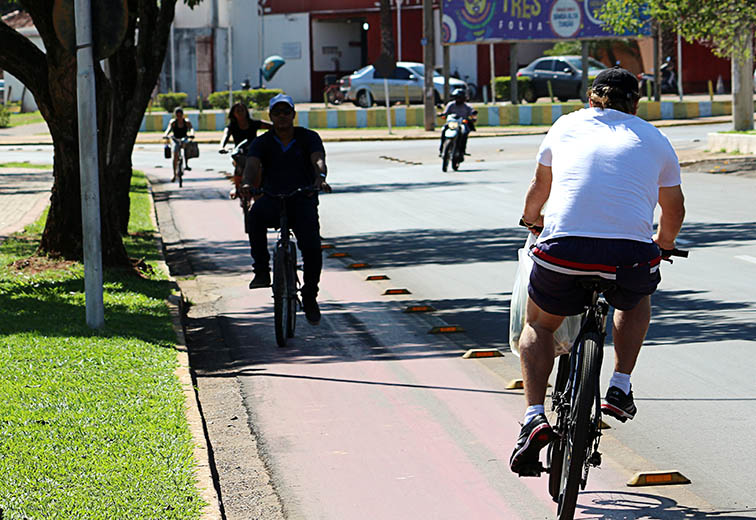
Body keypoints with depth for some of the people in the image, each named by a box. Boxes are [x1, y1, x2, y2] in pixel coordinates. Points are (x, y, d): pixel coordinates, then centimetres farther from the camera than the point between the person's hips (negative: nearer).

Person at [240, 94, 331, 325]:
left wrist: (320, 178, -40)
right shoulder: (262, 143, 6)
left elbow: (319, 160, -15)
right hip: (272, 201, 0)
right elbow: (252, 165, -13)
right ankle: (261, 270, -24)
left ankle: (309, 297, 0)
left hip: (302, 200, 0)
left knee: (312, 247, -22)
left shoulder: (308, 138, 4)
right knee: (255, 214, -36)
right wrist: (247, 184, -37)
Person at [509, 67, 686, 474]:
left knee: (538, 325, 26)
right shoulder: (654, 140, 18)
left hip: (563, 250, 0)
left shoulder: (566, 126, 19)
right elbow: (673, 211, 32)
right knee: (635, 300, 36)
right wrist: (664, 242, 54)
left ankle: (535, 418, 7)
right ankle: (620, 388, 22)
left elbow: (539, 189, 35)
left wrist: (531, 220, 57)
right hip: (631, 256, 0)